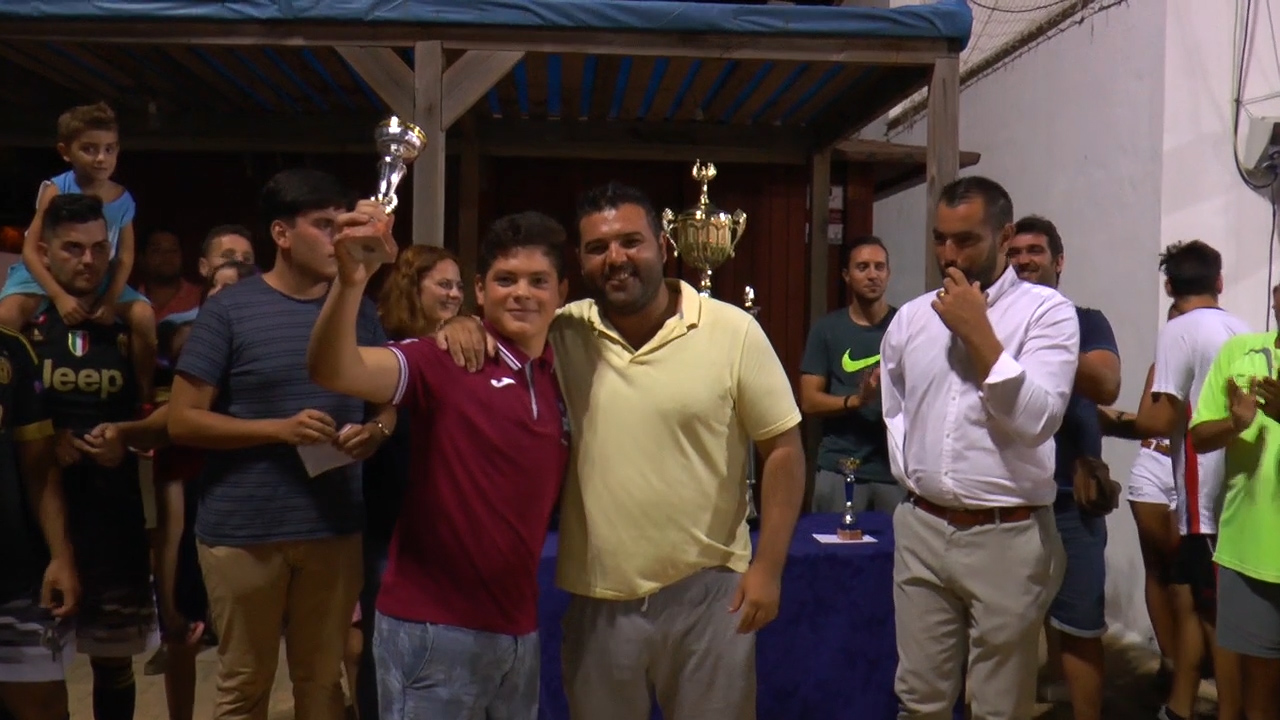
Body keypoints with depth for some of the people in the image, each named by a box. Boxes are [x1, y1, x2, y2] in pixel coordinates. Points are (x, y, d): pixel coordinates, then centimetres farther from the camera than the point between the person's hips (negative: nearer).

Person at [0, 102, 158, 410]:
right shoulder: (55, 191, -17)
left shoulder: (123, 199, -8)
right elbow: (31, 250, -20)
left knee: (143, 315, -16)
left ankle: (145, 395, 1)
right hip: (47, 274, -2)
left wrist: (110, 300, -20)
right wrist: (60, 296, -31)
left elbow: (125, 257, -5)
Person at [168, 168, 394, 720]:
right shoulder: (228, 310, -6)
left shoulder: (359, 310, 8)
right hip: (243, 531, -3)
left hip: (335, 526, 4)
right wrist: (279, 429, -18)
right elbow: (181, 420, -7)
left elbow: (386, 399, 16)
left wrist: (376, 431, -7)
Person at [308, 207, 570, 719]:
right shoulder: (443, 362, -12)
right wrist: (351, 281, -42)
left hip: (519, 628, 6)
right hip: (435, 627, -6)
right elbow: (333, 371, -28)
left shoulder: (567, 378, 6)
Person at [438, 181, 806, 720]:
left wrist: (768, 567, -7)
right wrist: (465, 323, -12)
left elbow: (782, 449, -4)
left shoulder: (734, 331, -8)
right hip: (598, 595, 2)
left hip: (707, 588, -2)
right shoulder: (563, 332, -1)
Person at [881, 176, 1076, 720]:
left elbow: (1037, 420, -18)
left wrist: (978, 332, -17)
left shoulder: (1047, 311, -6)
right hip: (921, 531, 4)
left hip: (1007, 537, -4)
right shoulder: (911, 317, 8)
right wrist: (907, 470, 11)